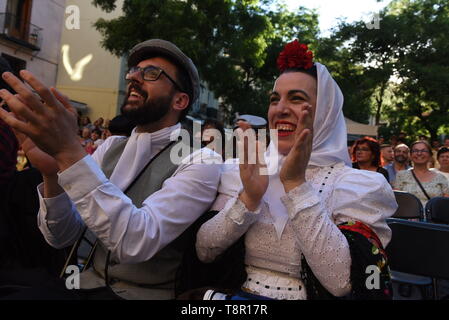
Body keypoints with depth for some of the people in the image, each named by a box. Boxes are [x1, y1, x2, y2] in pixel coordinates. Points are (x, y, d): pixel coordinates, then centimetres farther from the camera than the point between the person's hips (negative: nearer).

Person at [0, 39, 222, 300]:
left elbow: (137, 242, -27)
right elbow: (62, 237, -2)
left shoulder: (200, 161, -14)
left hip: (146, 293, -4)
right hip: (91, 284, 5)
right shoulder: (110, 147, 4)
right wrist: (52, 172, -19)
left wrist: (70, 151, -29)